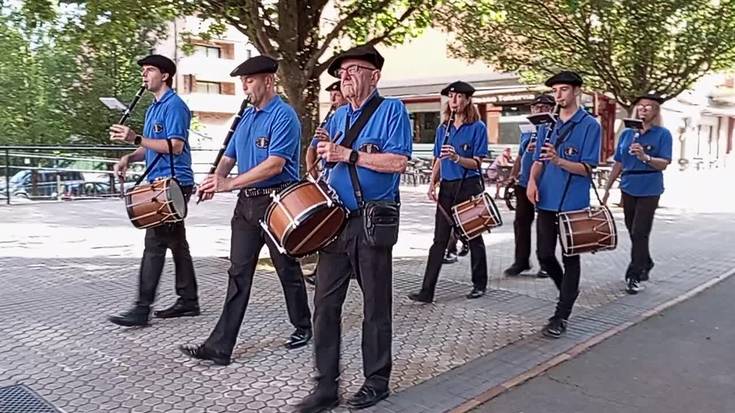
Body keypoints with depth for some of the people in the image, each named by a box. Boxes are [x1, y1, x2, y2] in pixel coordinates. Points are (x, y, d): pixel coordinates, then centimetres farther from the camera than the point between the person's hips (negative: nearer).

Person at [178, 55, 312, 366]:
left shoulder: (283, 116, -12)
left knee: (288, 270, 8)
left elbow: (275, 164, -22)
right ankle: (220, 346, 6)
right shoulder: (247, 117, 14)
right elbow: (230, 156, 18)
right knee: (238, 274, 5)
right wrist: (215, 180, -3)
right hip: (246, 203, 7)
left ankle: (303, 328, 30)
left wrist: (230, 183, -22)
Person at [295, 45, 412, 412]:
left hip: (373, 223, -6)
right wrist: (326, 147, 2)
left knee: (375, 306, 6)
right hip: (335, 219, 6)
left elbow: (398, 162, -17)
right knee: (325, 304, 3)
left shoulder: (391, 110, -3)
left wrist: (348, 154, -18)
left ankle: (376, 382, 22)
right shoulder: (339, 116, 17)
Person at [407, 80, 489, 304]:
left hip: (469, 186, -4)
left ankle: (480, 285, 24)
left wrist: (456, 157, -25)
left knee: (474, 237, 8)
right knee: (439, 240, 1)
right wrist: (432, 184, 2)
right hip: (447, 187, 4)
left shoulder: (477, 127, -4)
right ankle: (427, 291, 1)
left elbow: (476, 163, -9)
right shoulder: (443, 128, 11)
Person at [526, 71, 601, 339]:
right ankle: (568, 291, 36)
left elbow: (587, 168, -10)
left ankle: (561, 316, 12)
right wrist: (532, 181, -9)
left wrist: (558, 160, -26)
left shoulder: (589, 125, -4)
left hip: (573, 203, -5)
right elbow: (538, 159, 11)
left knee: (570, 258, 3)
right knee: (544, 255, 9)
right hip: (547, 200, 5)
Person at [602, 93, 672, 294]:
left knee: (639, 233, -7)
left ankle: (634, 276, 0)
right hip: (628, 188, 5)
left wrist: (645, 157, -30)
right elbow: (619, 163, 12)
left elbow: (664, 163, -12)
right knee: (633, 231, 13)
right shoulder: (627, 134, 9)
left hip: (649, 190, -4)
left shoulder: (662, 134, -3)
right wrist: (607, 188, 11)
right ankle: (645, 264, 34)